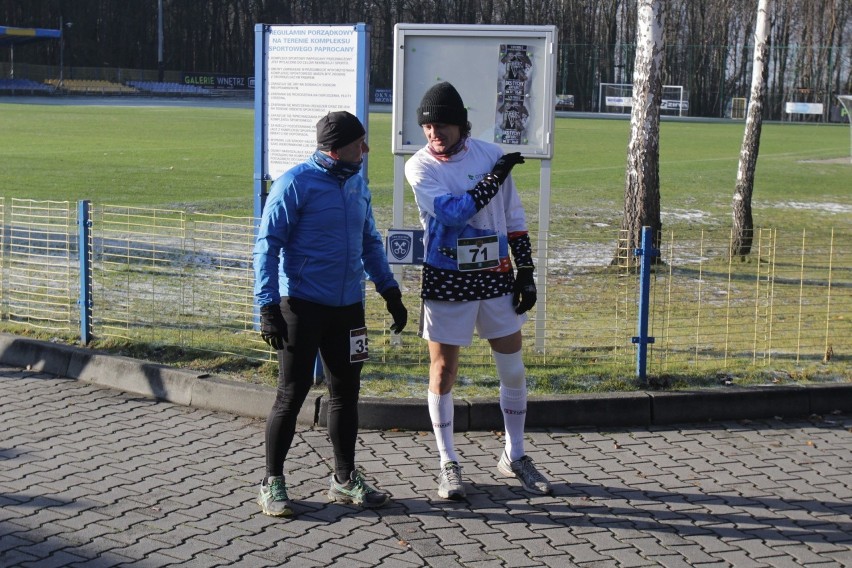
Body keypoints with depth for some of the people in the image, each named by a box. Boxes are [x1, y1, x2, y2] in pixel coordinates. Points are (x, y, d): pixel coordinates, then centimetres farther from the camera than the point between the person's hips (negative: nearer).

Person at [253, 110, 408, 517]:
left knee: (346, 391, 12)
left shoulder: (357, 184, 10)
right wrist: (268, 306, -17)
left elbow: (370, 241, 21)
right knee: (292, 394, -1)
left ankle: (345, 479, 26)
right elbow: (267, 245, -11)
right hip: (302, 307, -7)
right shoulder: (295, 184, -11)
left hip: (348, 308, 7)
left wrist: (390, 291, 17)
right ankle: (272, 483, 12)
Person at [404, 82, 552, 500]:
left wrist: (525, 271, 4)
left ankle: (514, 457, 26)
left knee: (513, 369, 9)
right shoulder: (420, 167, -8)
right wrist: (496, 176, -18)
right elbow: (452, 212, -22)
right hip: (446, 282, -3)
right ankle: (448, 465, 18)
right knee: (443, 371, 3)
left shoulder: (490, 154, 2)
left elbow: (514, 217, 8)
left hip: (496, 277, 3)